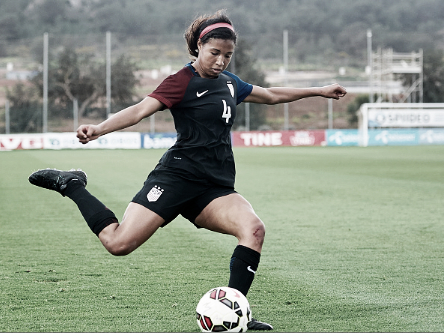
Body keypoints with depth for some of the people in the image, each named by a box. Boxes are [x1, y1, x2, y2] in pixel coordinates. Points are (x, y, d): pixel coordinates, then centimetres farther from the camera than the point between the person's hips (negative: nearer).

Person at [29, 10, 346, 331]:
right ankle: (72, 184, 7)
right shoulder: (184, 81, -6)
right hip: (178, 176, -6)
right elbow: (141, 109, -19)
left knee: (254, 229, -21)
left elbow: (271, 95, 33)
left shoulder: (229, 82, 17)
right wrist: (99, 128, -35)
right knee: (119, 242, -17)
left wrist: (320, 91, 39)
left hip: (216, 188, 6)